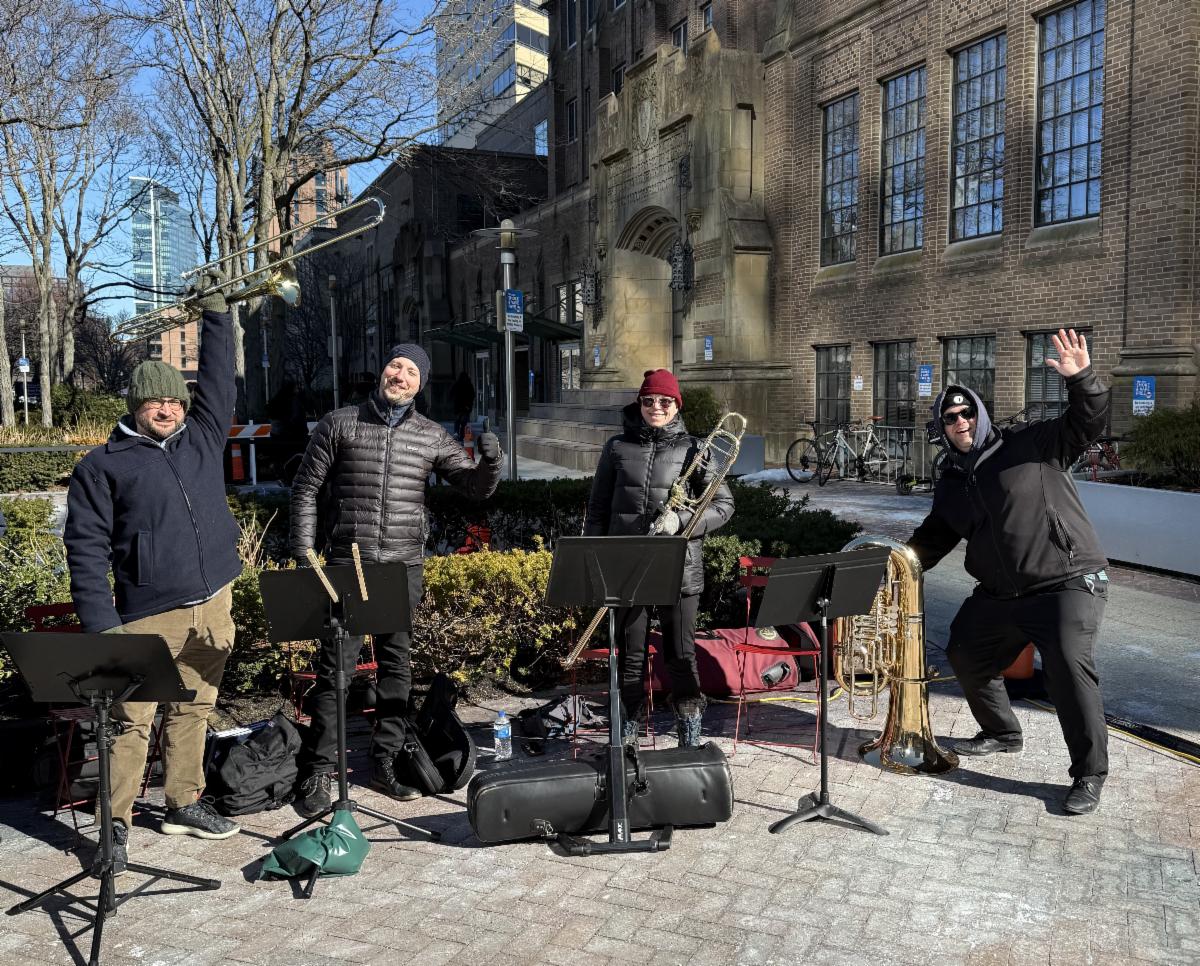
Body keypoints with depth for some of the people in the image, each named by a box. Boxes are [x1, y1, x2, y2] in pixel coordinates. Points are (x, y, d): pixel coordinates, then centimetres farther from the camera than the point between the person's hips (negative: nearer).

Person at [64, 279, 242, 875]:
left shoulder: (204, 438, 12)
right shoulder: (103, 465, 0)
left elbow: (219, 379, 16)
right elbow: (86, 546, -3)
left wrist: (215, 310, 11)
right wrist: (100, 622, -11)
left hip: (213, 605, 4)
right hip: (148, 614, -4)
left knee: (194, 710, 13)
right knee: (133, 719, -3)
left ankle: (184, 804, 27)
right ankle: (116, 825, 8)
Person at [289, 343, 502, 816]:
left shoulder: (432, 437, 7)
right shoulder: (339, 423, 2)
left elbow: (477, 488, 8)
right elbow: (305, 489, 4)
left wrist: (490, 462, -14)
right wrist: (304, 553, -2)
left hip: (404, 566, 3)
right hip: (347, 563, -3)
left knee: (397, 667, 9)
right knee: (335, 669, -2)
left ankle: (384, 764, 22)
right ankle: (317, 773, 8)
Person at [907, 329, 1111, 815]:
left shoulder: (1031, 443, -6)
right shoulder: (951, 482, 12)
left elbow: (1087, 423, -16)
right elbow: (933, 537, 16)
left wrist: (1081, 380, -34)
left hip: (1068, 583, -7)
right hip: (999, 594, 7)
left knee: (1069, 664, -23)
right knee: (965, 655, 14)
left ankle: (1089, 775, -7)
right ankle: (1002, 732, 39)